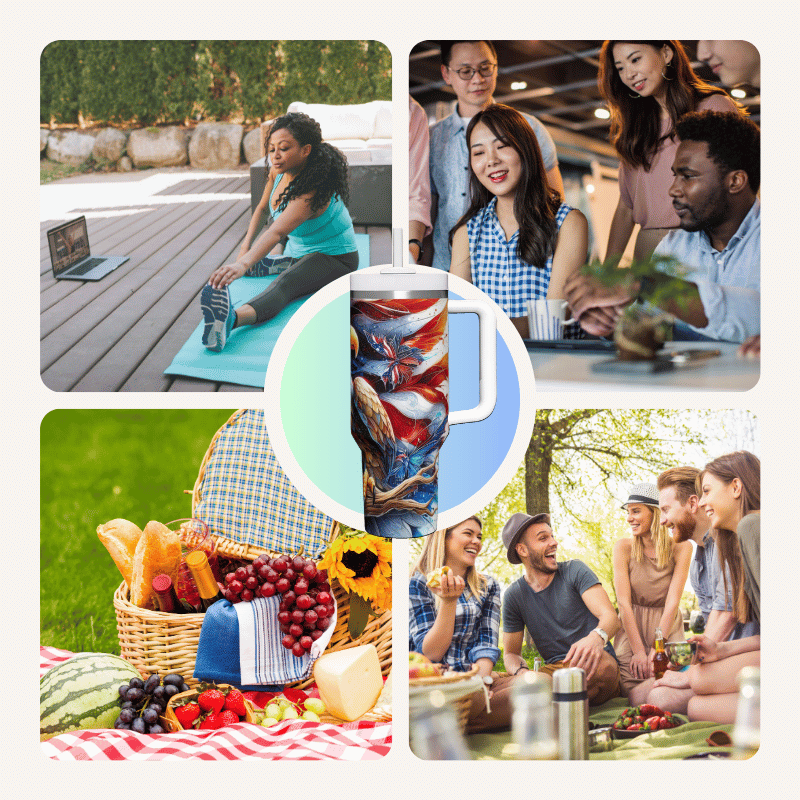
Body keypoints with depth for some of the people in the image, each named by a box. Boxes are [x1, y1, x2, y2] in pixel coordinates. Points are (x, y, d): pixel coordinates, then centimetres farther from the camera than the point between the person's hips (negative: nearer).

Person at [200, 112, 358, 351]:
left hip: (334, 258, -10)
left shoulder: (313, 191, -34)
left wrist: (243, 264, -63)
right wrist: (246, 244, -2)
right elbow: (262, 208, 11)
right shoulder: (278, 171, -9)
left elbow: (277, 232, -50)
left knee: (284, 284, -44)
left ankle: (232, 318, -68)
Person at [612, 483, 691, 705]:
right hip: (632, 629, 0)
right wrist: (638, 651, -16)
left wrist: (657, 648, -18)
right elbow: (624, 603, -10)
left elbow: (672, 603, -11)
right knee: (638, 701, -20)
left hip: (667, 629, 0)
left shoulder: (680, 547, -6)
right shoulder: (624, 547, -6)